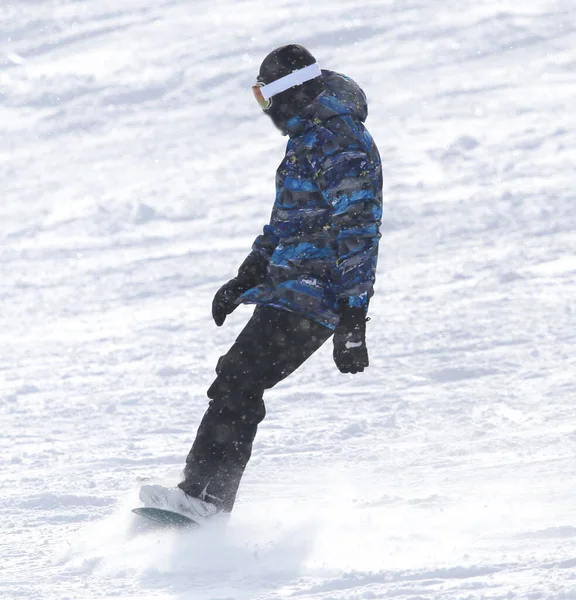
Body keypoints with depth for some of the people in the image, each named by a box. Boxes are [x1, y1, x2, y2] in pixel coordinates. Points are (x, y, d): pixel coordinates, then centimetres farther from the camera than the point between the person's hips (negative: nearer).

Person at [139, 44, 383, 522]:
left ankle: (204, 495, -21)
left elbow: (357, 234, -20)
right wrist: (245, 280, 31)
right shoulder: (310, 138, 18)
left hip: (309, 300, -10)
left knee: (239, 381, -17)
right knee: (236, 383, 7)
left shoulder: (343, 147, -15)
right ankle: (208, 500, 7)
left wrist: (352, 320, -24)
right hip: (285, 293, 10)